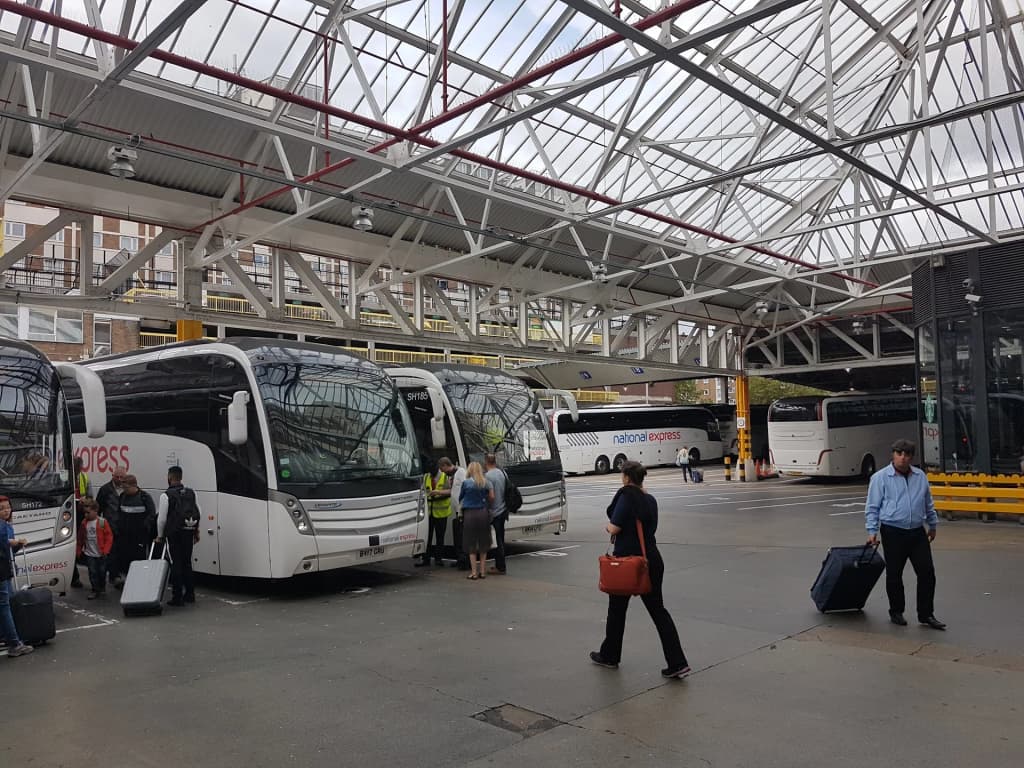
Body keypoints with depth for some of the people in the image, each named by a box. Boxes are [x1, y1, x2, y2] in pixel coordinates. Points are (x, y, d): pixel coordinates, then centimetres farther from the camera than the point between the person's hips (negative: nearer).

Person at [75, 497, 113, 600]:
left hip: (101, 553, -3)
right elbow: (80, 538, 12)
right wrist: (79, 551, 11)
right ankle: (95, 590, 14)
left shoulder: (102, 522, -10)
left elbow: (109, 536, -8)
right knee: (92, 572, 4)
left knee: (102, 572, 7)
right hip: (89, 554, 3)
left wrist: (106, 550, -11)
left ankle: (102, 589, 24)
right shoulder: (84, 523, 2)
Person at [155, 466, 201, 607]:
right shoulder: (191, 493, 8)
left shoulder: (166, 495, -9)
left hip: (174, 533, -5)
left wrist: (160, 536, 3)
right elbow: (199, 513, 9)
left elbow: (162, 518, -9)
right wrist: (196, 530, 18)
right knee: (187, 562, 15)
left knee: (176, 564, -1)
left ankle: (177, 597, -1)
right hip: (189, 532, 6)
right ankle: (190, 594, 20)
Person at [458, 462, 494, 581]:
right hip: (484, 513, 3)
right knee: (483, 542, 12)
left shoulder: (466, 483, -3)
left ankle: (474, 572, 2)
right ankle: (482, 571, 13)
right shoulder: (487, 482, 3)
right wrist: (488, 506, 12)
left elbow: (460, 498, 7)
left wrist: (460, 504, 28)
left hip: (470, 514, -3)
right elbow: (492, 497, -5)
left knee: (471, 543, 4)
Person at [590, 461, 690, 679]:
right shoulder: (651, 500, 9)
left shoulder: (626, 495, -15)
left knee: (617, 609, 12)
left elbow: (615, 528, -19)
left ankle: (609, 656, 28)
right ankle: (678, 663, 0)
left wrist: (608, 527, 3)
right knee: (658, 610, 8)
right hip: (652, 561, 6)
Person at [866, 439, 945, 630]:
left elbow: (928, 504, 19)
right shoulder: (880, 478, -6)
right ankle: (896, 612, 21)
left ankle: (926, 614, 13)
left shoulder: (920, 476, 7)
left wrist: (933, 525, 22)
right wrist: (872, 531, -11)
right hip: (893, 533, -4)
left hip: (917, 533, 4)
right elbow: (872, 508, -6)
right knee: (894, 575, 5)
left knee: (927, 572, 1)